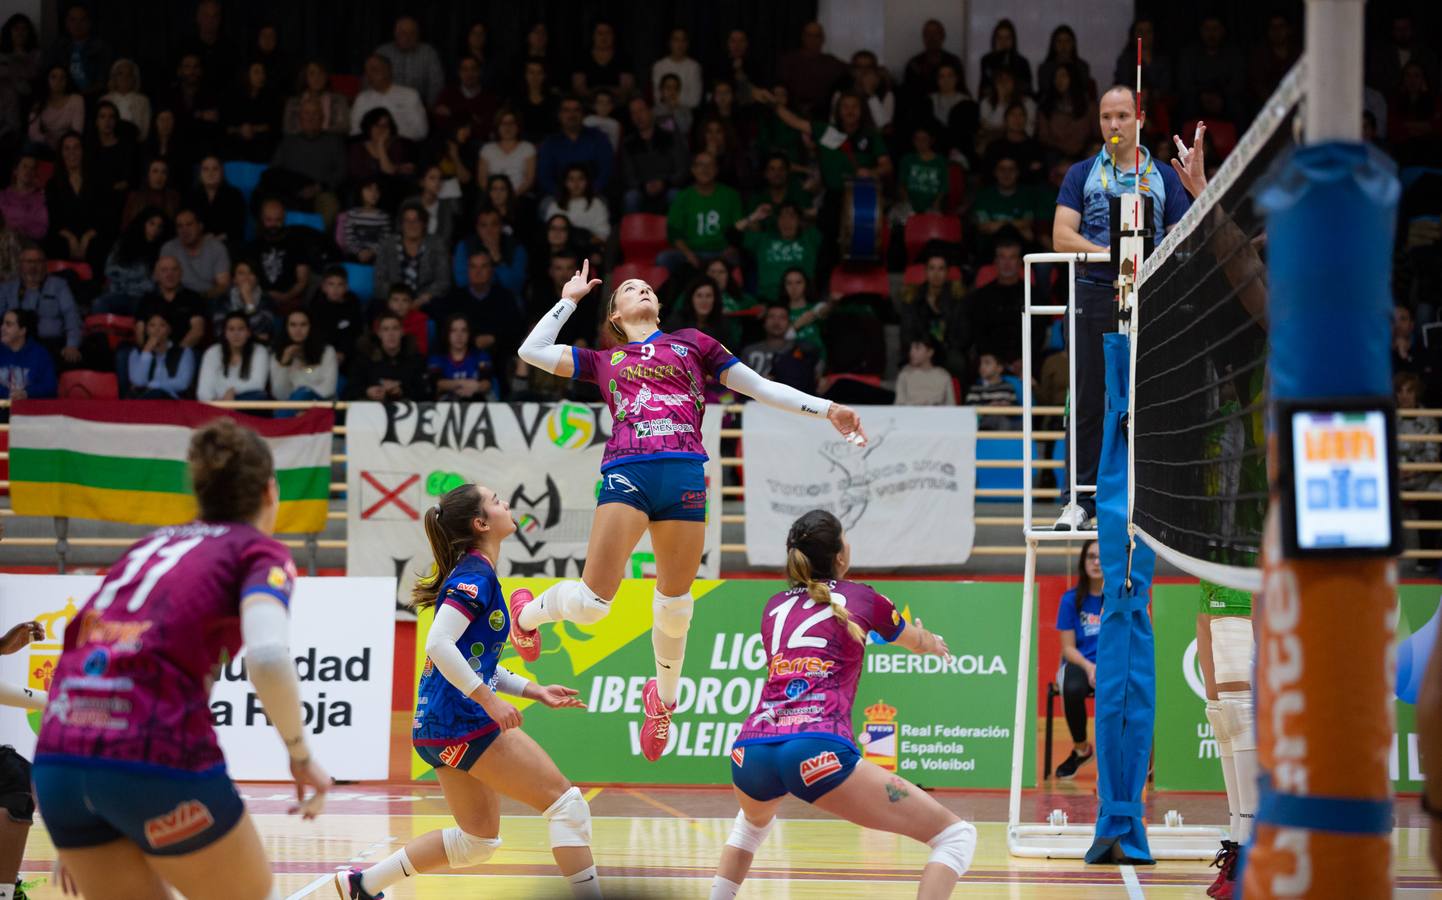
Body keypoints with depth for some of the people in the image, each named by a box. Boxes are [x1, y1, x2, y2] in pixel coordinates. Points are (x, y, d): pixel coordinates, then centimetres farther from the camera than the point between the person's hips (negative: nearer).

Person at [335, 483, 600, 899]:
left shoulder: (474, 573, 17)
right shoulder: (476, 575, -12)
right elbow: (439, 643, -24)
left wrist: (535, 691, 17)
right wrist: (489, 700, -23)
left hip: (440, 727, 10)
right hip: (464, 722, -10)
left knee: (478, 840, 18)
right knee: (566, 802, -7)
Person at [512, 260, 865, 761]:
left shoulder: (691, 343, 24)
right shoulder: (603, 361, 25)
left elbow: (760, 387, 23)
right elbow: (532, 351, 22)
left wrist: (827, 409, 15)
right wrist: (570, 299, 31)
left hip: (685, 475, 1)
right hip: (626, 471, -1)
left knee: (675, 603, 3)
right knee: (591, 602, -12)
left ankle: (663, 698, 28)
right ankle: (526, 615, 20)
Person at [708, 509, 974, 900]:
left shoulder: (774, 608, 24)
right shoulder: (861, 598, 14)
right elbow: (917, 642, 36)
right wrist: (934, 643, 61)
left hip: (750, 750, 6)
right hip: (817, 750, -6)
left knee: (754, 820, 43)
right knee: (956, 836, -1)